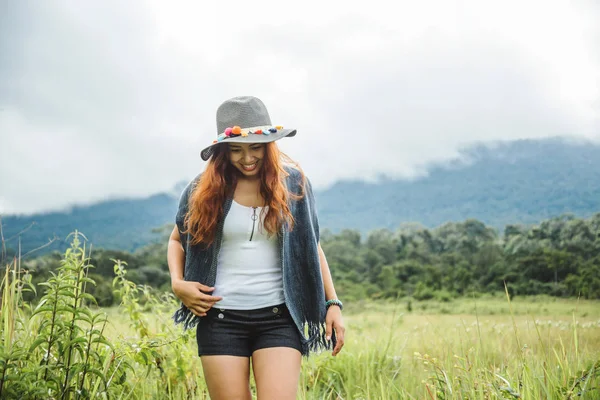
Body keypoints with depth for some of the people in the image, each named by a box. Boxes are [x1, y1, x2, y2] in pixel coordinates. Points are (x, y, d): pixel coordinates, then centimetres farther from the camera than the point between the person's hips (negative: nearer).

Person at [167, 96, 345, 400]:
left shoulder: (292, 183, 2)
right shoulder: (204, 189, 1)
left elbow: (311, 247, 11)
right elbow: (177, 239, 17)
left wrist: (332, 303, 4)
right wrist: (177, 283, -1)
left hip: (278, 317, 0)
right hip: (221, 318, 1)